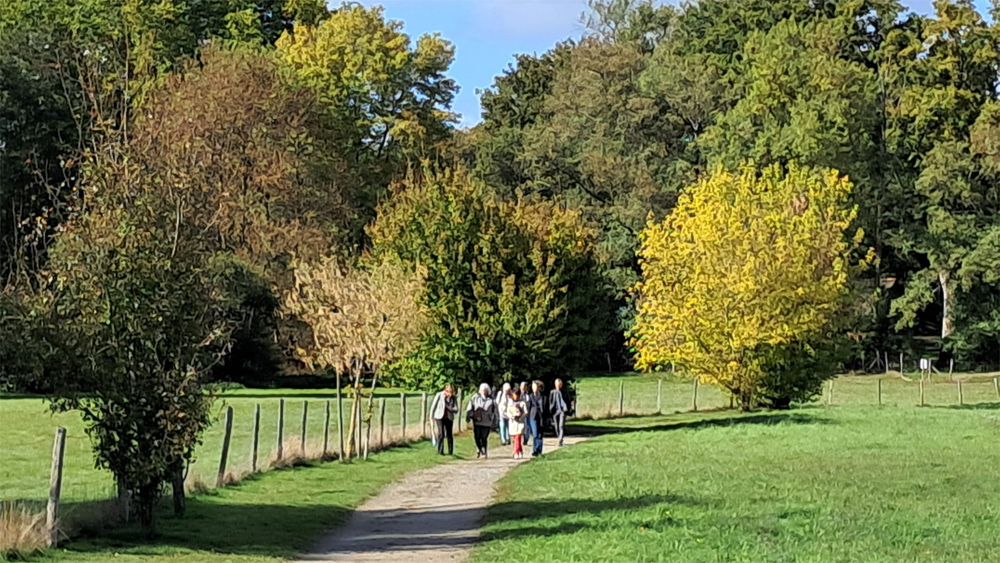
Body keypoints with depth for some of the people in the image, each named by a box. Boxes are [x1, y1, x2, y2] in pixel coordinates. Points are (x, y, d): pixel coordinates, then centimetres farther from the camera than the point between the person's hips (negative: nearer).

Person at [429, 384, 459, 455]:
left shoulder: (454, 398, -2)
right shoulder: (439, 395, -8)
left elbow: (456, 410, -3)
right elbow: (433, 406, 2)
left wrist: (449, 408, -21)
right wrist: (431, 417, 6)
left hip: (449, 418, 2)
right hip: (439, 417, -2)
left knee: (449, 434, 0)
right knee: (441, 434, -12)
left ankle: (451, 452, 12)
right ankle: (440, 451, -8)